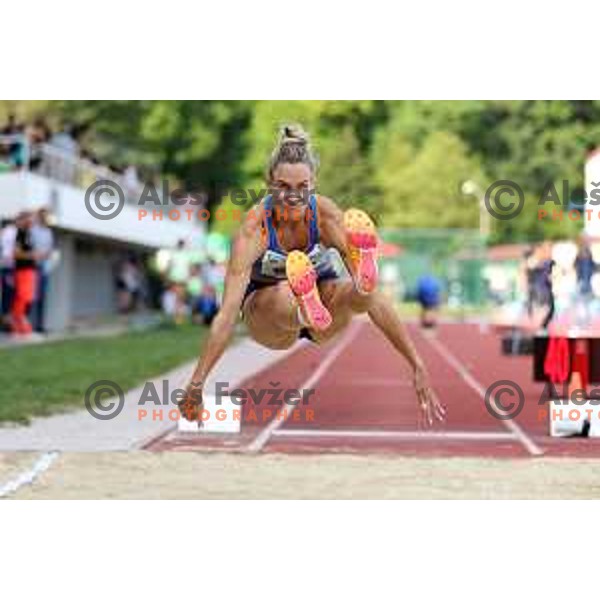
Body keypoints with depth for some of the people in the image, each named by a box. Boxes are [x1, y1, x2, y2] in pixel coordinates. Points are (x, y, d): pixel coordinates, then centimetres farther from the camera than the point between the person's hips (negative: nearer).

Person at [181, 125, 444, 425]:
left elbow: (377, 299, -26)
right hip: (265, 310, -1)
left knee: (362, 294, -35)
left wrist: (418, 367, -29)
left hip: (323, 296, 1)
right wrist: (196, 384, -37)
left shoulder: (326, 214, -24)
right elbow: (228, 311, -31)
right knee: (283, 299, -38)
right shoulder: (255, 225, -27)